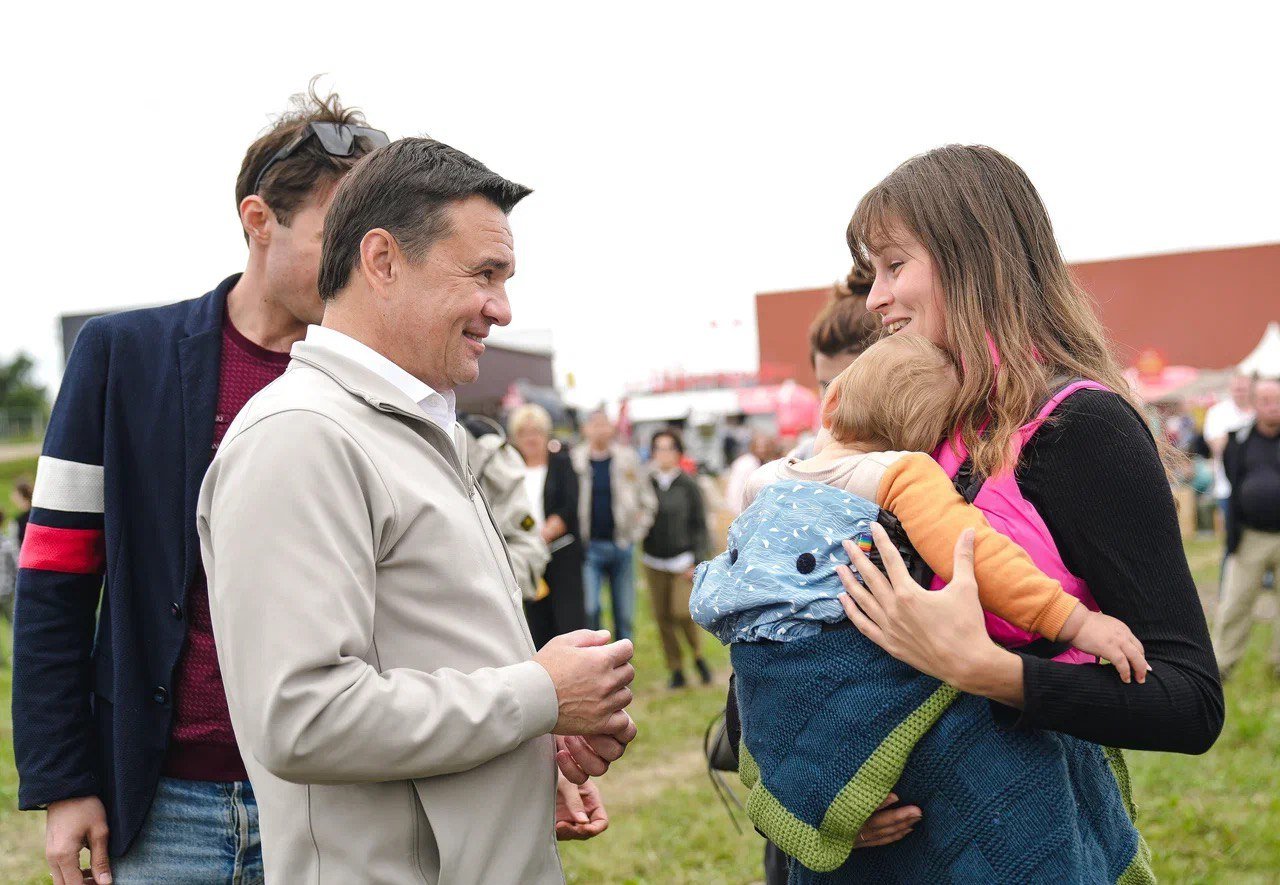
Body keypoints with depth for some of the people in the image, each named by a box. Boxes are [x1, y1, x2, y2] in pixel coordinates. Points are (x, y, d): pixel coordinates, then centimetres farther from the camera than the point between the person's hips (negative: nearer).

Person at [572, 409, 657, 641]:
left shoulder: (628, 458, 5)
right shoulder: (574, 459, -1)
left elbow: (647, 499, 12)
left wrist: (637, 530, 3)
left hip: (622, 545, 2)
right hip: (589, 546, -2)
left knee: (624, 614, 8)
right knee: (588, 609, -13)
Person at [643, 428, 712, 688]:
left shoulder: (688, 485, -2)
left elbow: (699, 525, 0)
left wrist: (697, 561, -5)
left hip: (682, 559, -3)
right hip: (654, 561, 3)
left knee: (683, 612, -12)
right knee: (662, 617, 3)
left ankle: (698, 655, 16)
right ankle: (676, 670, 15)